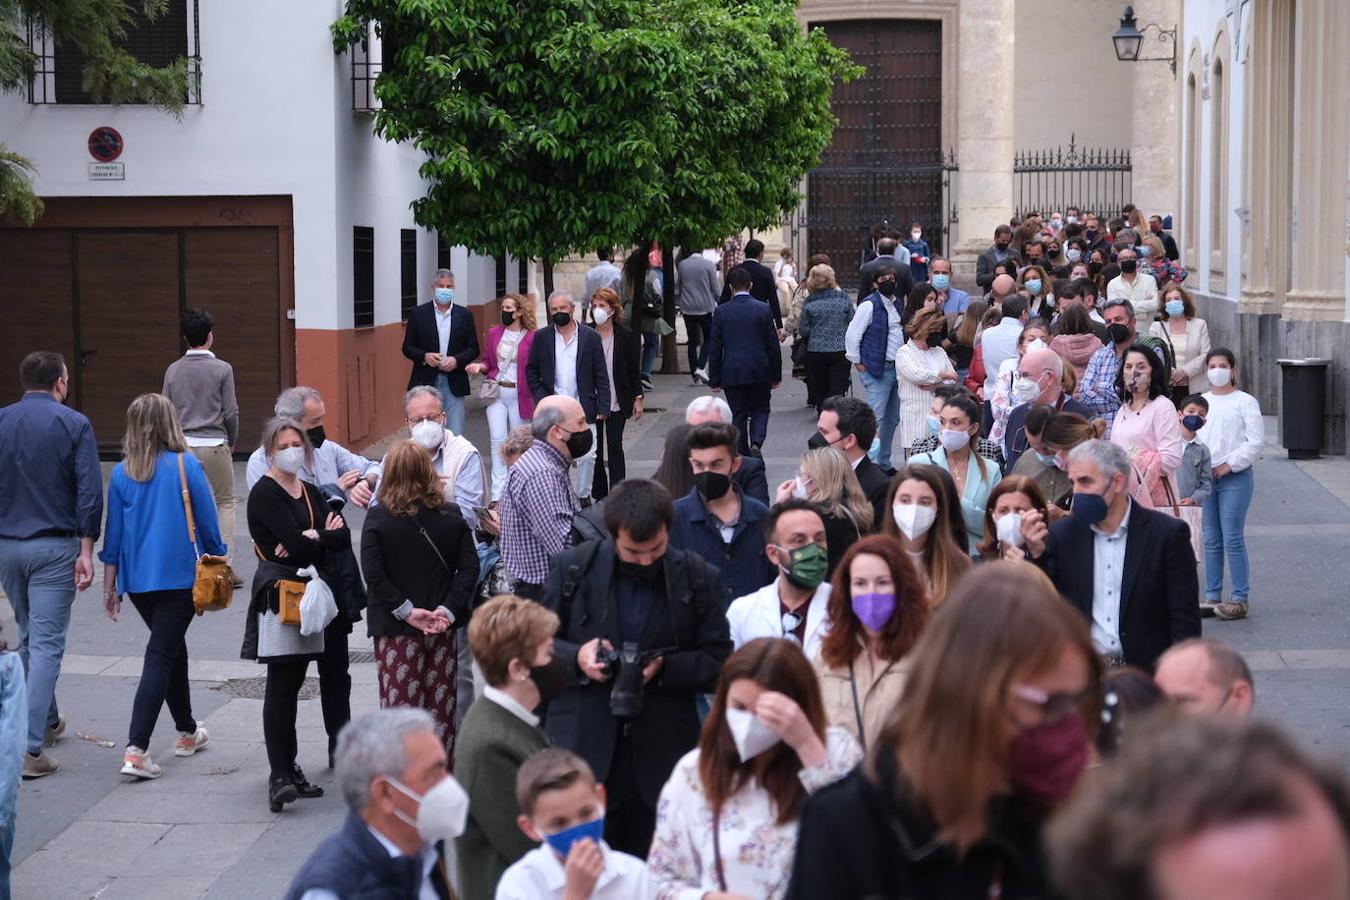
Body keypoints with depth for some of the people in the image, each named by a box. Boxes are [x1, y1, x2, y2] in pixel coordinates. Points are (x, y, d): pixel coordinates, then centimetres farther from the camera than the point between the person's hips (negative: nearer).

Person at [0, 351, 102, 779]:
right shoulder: (73, 425, -7)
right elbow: (89, 491, -13)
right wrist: (86, 550, -10)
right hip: (54, 547, -4)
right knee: (47, 643, -5)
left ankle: (48, 722, 36)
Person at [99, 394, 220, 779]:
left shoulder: (121, 473, 1)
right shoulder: (186, 466, -8)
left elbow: (114, 534, 5)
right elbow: (208, 524, -5)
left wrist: (110, 587, 13)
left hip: (137, 581, 4)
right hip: (179, 577, -4)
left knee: (172, 647, 22)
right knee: (161, 657, -5)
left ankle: (187, 732, 35)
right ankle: (136, 750, -15)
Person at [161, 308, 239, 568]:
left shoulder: (173, 370, 3)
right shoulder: (222, 369, -7)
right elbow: (230, 412, -5)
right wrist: (231, 442, 10)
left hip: (184, 444, 3)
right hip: (214, 443, -3)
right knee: (225, 502, 8)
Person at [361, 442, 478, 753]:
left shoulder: (378, 518, -8)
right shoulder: (451, 516, 1)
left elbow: (374, 575, -14)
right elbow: (469, 567, -4)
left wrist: (407, 611, -12)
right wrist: (447, 610, -8)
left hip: (396, 628, -3)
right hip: (442, 627, 3)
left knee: (400, 705, 0)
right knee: (441, 706, 11)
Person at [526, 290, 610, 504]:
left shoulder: (591, 337, 2)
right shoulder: (542, 337, 5)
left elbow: (601, 375, 2)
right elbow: (531, 371, 10)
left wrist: (603, 407, -4)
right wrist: (540, 398, -2)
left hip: (583, 408, 0)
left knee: (587, 456, 0)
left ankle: (583, 495, 13)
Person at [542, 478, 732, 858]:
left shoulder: (702, 580, 2)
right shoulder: (573, 569, 3)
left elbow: (720, 664, 3)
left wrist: (665, 668, -14)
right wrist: (577, 657, -12)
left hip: (662, 756, 0)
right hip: (583, 749, 0)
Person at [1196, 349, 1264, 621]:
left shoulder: (1245, 402, -1)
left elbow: (1256, 441, -7)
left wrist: (1228, 465, -10)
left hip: (1235, 477, -5)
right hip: (1205, 476, 5)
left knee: (1233, 539, -8)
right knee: (1211, 540, 8)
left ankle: (1239, 599, -3)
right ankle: (1212, 596, 14)